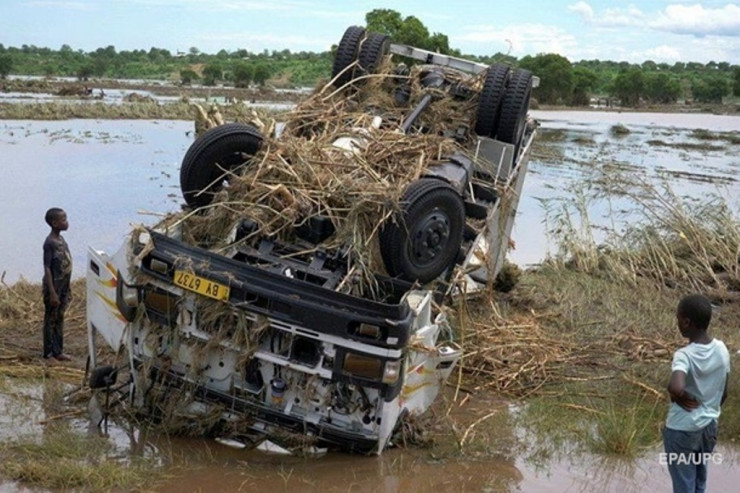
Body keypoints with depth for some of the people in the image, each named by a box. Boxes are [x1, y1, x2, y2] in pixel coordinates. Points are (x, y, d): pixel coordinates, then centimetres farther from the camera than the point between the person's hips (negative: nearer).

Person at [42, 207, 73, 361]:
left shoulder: (61, 239, 8)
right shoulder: (50, 243, -18)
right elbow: (47, 268, -19)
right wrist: (52, 293, -21)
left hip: (63, 286, 8)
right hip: (54, 286, -8)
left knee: (59, 318, 14)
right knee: (51, 319, 2)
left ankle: (58, 350, 23)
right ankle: (50, 352, 10)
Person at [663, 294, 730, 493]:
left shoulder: (684, 355, -26)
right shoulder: (721, 349, -6)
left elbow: (676, 387, -46)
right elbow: (723, 393, 5)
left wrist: (682, 397, -24)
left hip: (682, 431, -6)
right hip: (709, 427, 6)